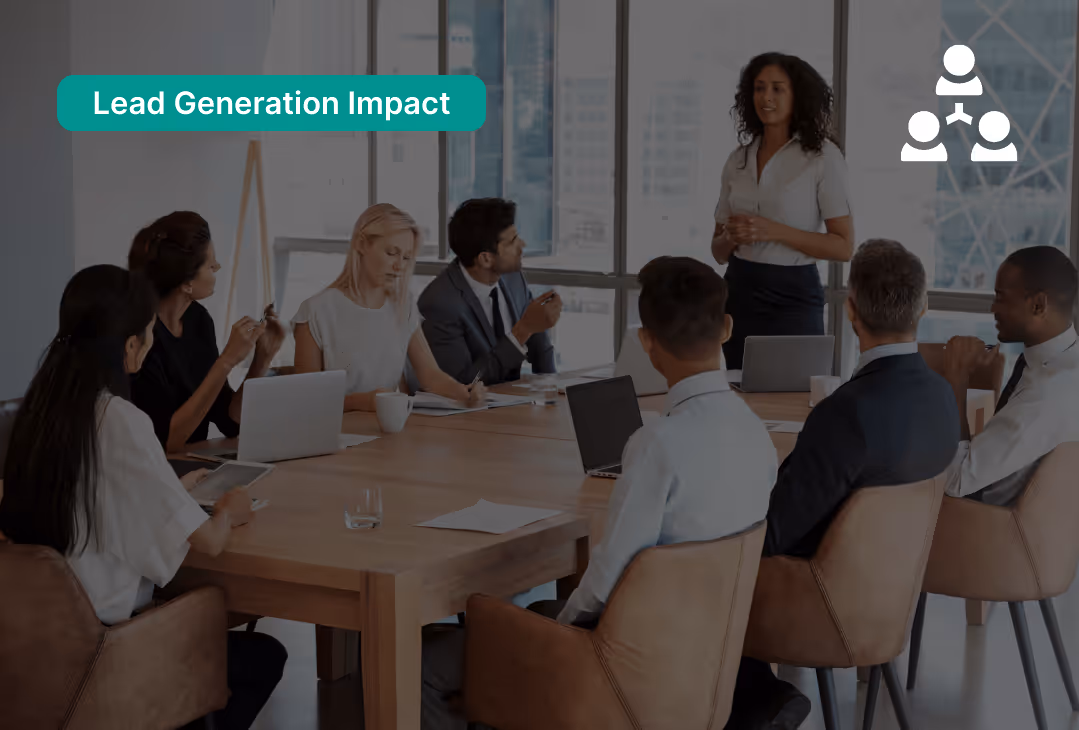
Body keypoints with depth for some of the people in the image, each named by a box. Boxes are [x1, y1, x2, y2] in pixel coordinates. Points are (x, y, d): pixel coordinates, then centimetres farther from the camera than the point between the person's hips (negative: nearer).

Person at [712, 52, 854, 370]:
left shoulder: (822, 156, -5)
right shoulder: (738, 159, 9)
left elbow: (844, 247, -9)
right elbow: (719, 252, 13)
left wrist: (774, 231, -18)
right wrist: (731, 236, -10)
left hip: (793, 298, -4)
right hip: (738, 295, 4)